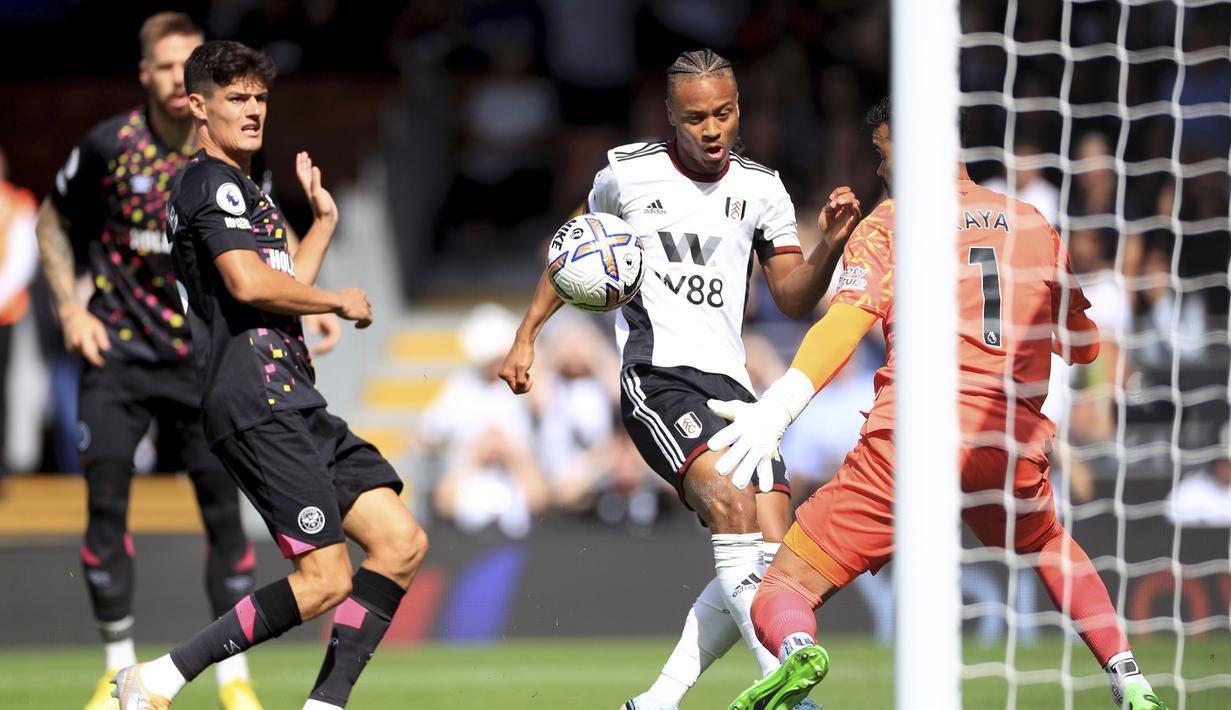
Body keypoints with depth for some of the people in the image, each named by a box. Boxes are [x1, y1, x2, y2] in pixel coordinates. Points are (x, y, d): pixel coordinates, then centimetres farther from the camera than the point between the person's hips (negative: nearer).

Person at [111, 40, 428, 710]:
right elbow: (249, 284, -21)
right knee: (325, 580, -15)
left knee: (402, 542, 2)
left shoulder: (241, 189, 26)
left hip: (295, 402, 10)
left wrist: (323, 220, 31)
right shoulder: (210, 183, -7)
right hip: (256, 400, -10)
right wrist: (339, 301, -7)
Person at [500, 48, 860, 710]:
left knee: (768, 554, -7)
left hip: (731, 385, 5)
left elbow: (793, 298, 9)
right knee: (732, 504, -29)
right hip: (656, 377, -5)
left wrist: (830, 246, -9)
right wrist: (525, 337, 15)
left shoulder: (760, 188, 10)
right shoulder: (627, 173, 3)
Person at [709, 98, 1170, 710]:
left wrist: (776, 407, -22)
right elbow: (1083, 345, 26)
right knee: (1050, 545, 37)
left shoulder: (888, 223, 6)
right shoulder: (1031, 223, 18)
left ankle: (798, 650, -34)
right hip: (1011, 448, 4)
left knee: (780, 594, 3)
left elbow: (846, 321, -11)